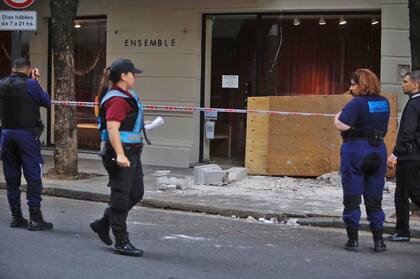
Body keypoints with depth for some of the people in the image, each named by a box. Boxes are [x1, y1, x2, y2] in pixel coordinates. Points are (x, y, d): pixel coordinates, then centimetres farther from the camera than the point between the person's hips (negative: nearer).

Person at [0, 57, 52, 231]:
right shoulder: (30, 84, -11)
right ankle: (35, 218, -2)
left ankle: (16, 217, 16)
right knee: (33, 176, 0)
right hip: (27, 133, -5)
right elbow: (47, 102, 0)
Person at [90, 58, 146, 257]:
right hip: (120, 153, -11)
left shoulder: (127, 96, 16)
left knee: (136, 193, 15)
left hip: (131, 153, 11)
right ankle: (121, 242, 3)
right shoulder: (117, 99, -18)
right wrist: (120, 155, -33)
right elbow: (112, 128, -27)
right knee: (121, 196, -4)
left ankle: (103, 224, 25)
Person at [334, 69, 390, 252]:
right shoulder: (384, 103, 7)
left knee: (352, 199, 4)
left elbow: (342, 125, -21)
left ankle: (353, 240, 5)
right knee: (374, 199, 12)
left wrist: (338, 116, -2)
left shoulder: (357, 103, -13)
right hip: (378, 151, 6)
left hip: (356, 149, -5)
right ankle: (378, 241, 12)